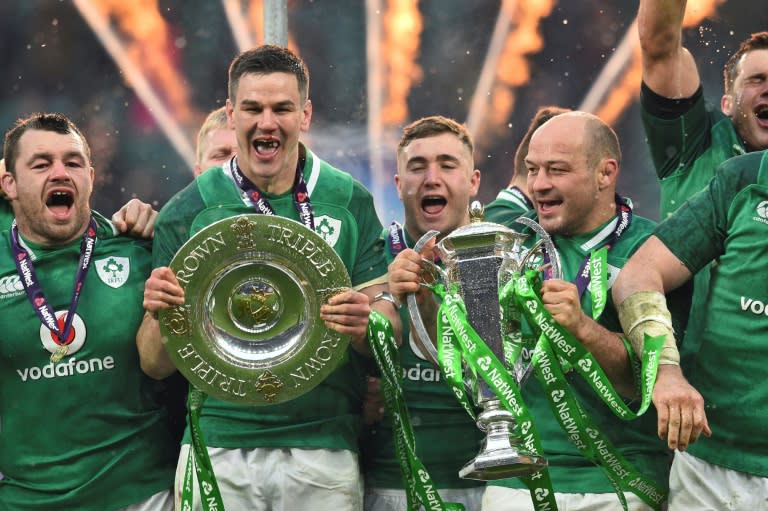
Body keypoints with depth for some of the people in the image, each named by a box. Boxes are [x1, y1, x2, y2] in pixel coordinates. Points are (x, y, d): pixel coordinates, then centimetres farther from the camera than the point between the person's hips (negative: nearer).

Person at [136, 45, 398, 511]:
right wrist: (160, 316, -18)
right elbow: (156, 366, 3)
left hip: (323, 451, 0)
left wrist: (365, 325, -19)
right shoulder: (186, 212, 1)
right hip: (216, 449, 0)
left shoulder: (351, 203, 3)